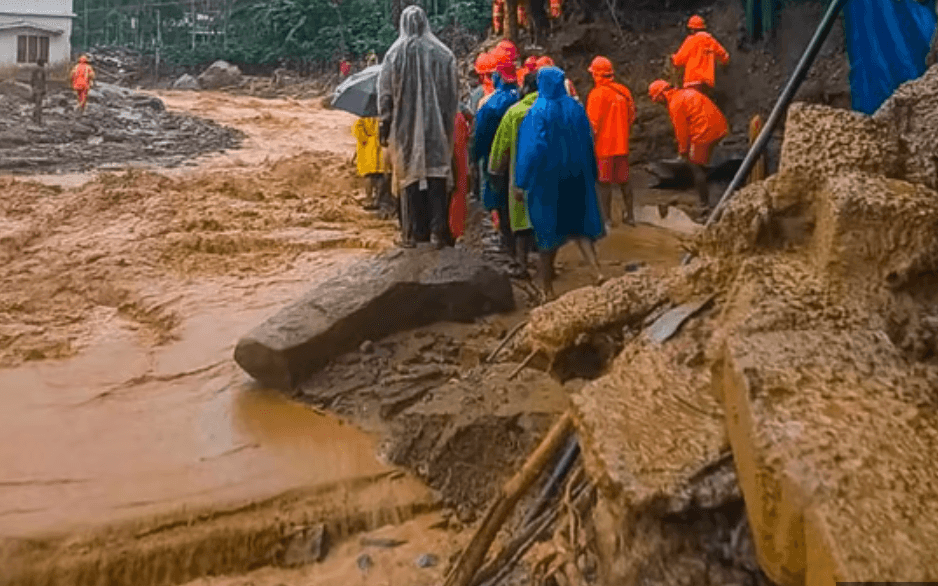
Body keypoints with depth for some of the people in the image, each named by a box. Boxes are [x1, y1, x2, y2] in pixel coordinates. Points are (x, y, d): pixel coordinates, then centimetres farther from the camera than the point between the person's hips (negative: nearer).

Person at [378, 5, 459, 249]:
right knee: (437, 178, 6)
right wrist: (449, 126, 10)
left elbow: (385, 95, -1)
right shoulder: (443, 54, -1)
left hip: (406, 128, 0)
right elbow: (453, 95, 2)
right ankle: (437, 232, 4)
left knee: (410, 177, 7)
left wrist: (385, 127, 7)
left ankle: (412, 233, 9)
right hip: (437, 128, 0)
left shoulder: (394, 54, -3)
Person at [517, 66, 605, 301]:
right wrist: (590, 175, 16)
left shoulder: (538, 112, -13)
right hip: (576, 176, 4)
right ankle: (597, 270, -8)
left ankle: (547, 288, 14)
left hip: (547, 178, -4)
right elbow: (588, 143, 7)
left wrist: (522, 182, -11)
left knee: (548, 229, 6)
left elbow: (532, 149, -16)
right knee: (577, 223, 12)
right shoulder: (576, 108, 2)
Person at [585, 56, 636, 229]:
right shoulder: (624, 91, 3)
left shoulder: (597, 94, -15)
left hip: (603, 146, -6)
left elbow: (592, 124, -16)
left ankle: (607, 219, 7)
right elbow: (631, 117, 10)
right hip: (622, 145, 6)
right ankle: (630, 215, 22)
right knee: (624, 180, 15)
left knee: (604, 182, 2)